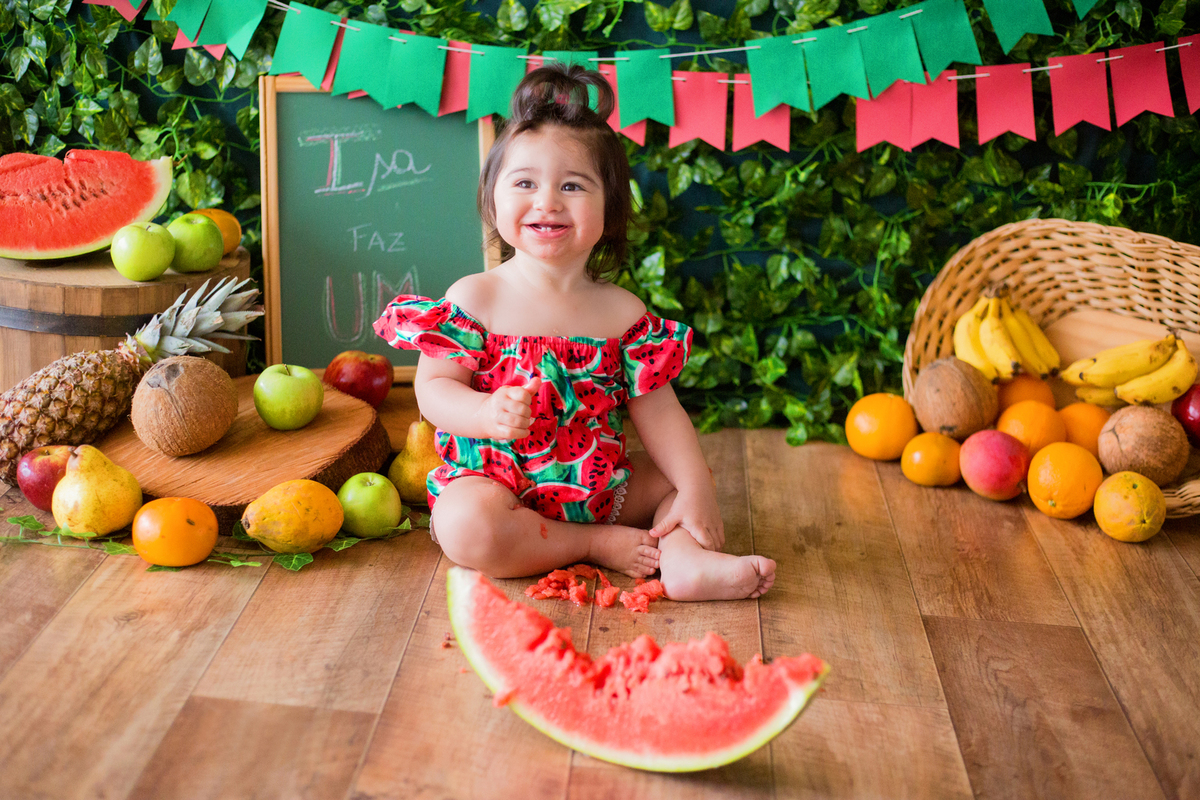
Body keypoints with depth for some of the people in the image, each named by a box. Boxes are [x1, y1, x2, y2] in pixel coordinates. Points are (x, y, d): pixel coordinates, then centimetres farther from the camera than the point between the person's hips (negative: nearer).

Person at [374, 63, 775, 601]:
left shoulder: (622, 312, 1)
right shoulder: (474, 299, -6)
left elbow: (657, 409, 0)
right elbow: (432, 386, -8)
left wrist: (696, 491, -11)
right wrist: (488, 414, -30)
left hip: (601, 489, 4)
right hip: (495, 481, -3)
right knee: (466, 527, -33)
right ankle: (596, 546, -17)